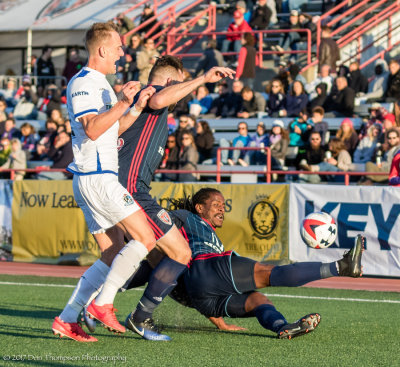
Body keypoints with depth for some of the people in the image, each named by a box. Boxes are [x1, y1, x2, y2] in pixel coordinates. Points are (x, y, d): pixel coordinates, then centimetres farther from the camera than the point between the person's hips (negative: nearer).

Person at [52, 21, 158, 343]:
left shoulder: (100, 84, 22)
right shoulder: (82, 83, -10)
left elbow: (114, 129, 23)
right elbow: (92, 129, -21)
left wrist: (138, 107, 11)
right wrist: (123, 103, -28)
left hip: (101, 177, 10)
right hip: (97, 178, -10)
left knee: (113, 256, 7)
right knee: (145, 238, -12)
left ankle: (67, 320, 4)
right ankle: (103, 302, -12)